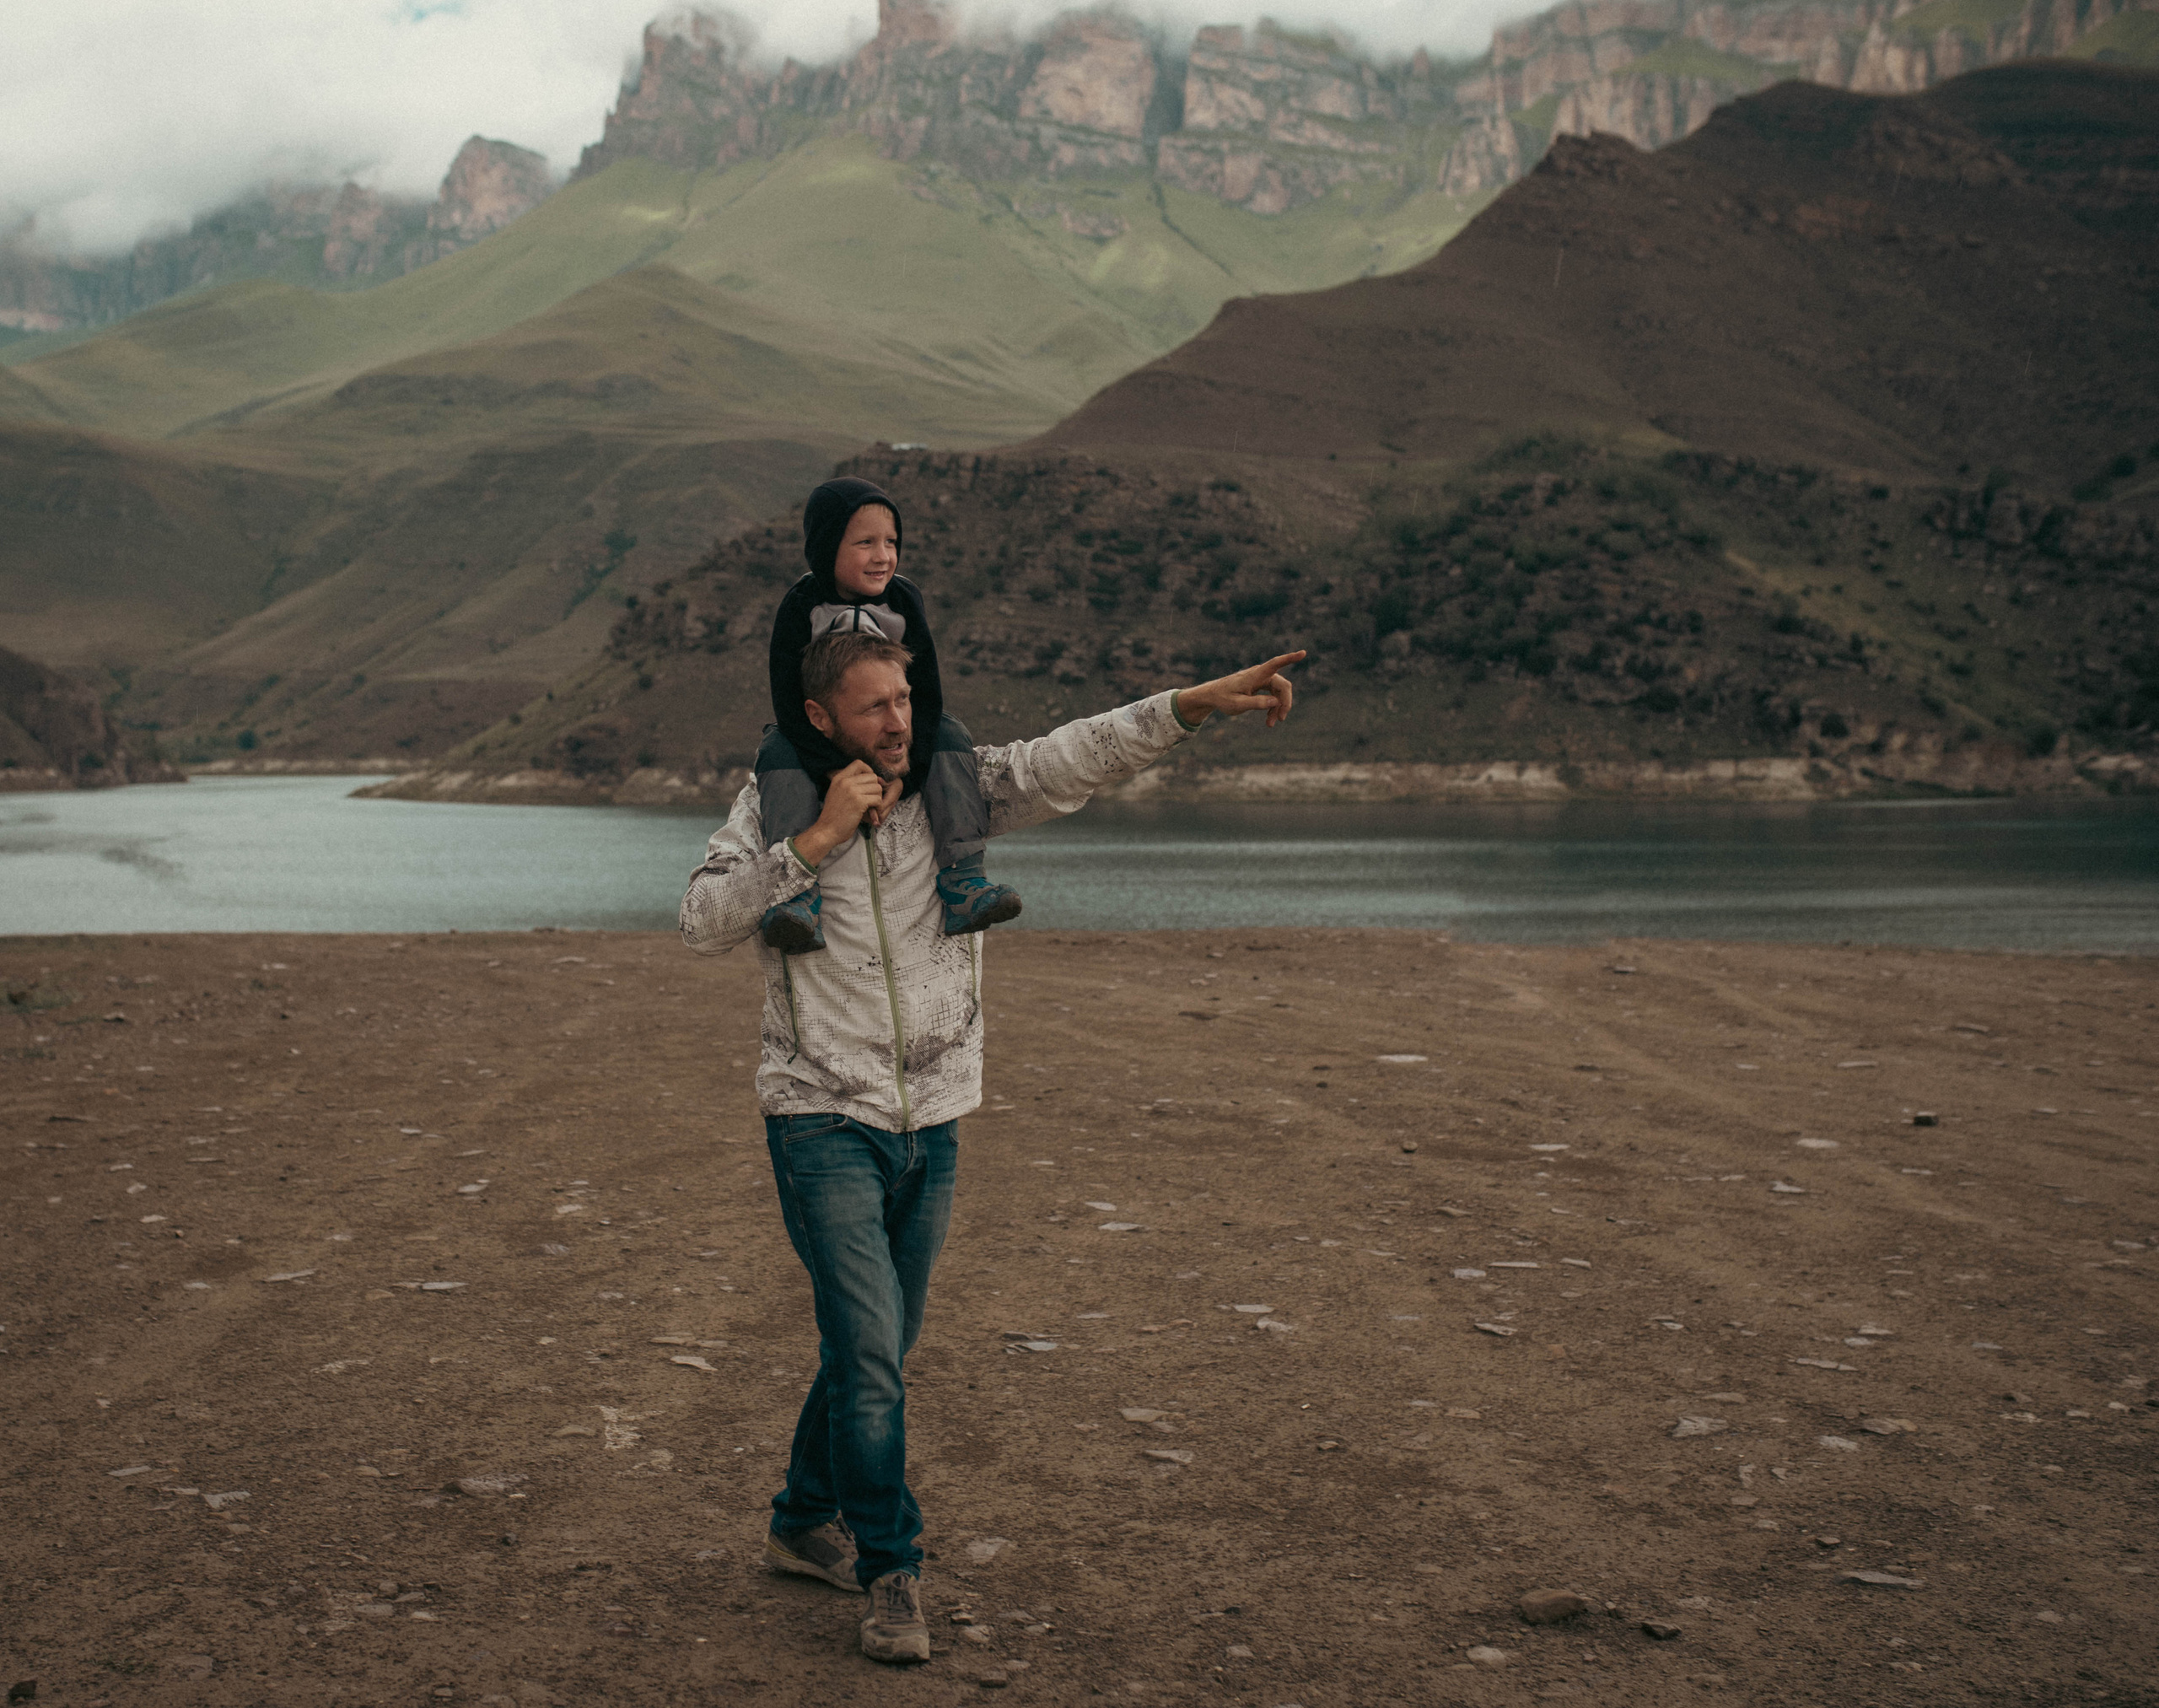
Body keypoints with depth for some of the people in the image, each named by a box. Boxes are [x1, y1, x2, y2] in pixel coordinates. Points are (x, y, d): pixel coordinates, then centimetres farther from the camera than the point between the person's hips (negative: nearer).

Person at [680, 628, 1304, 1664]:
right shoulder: (774, 804, -4)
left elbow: (1071, 758, -9)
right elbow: (705, 923, -15)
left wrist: (1194, 704, -23)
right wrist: (819, 838, -21)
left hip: (931, 1125, 4)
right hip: (824, 1121, -4)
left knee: (877, 1351, 15)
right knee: (868, 1354, -11)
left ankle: (804, 1527, 34)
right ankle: (892, 1574, 2)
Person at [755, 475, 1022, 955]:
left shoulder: (903, 600, -9)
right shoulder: (801, 609, -17)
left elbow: (926, 697, -11)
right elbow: (790, 704, -21)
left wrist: (905, 772, -25)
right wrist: (837, 773, -31)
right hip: (821, 739, -2)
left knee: (951, 735, -22)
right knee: (778, 751, -30)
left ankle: (961, 880, -32)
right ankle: (799, 891, -40)